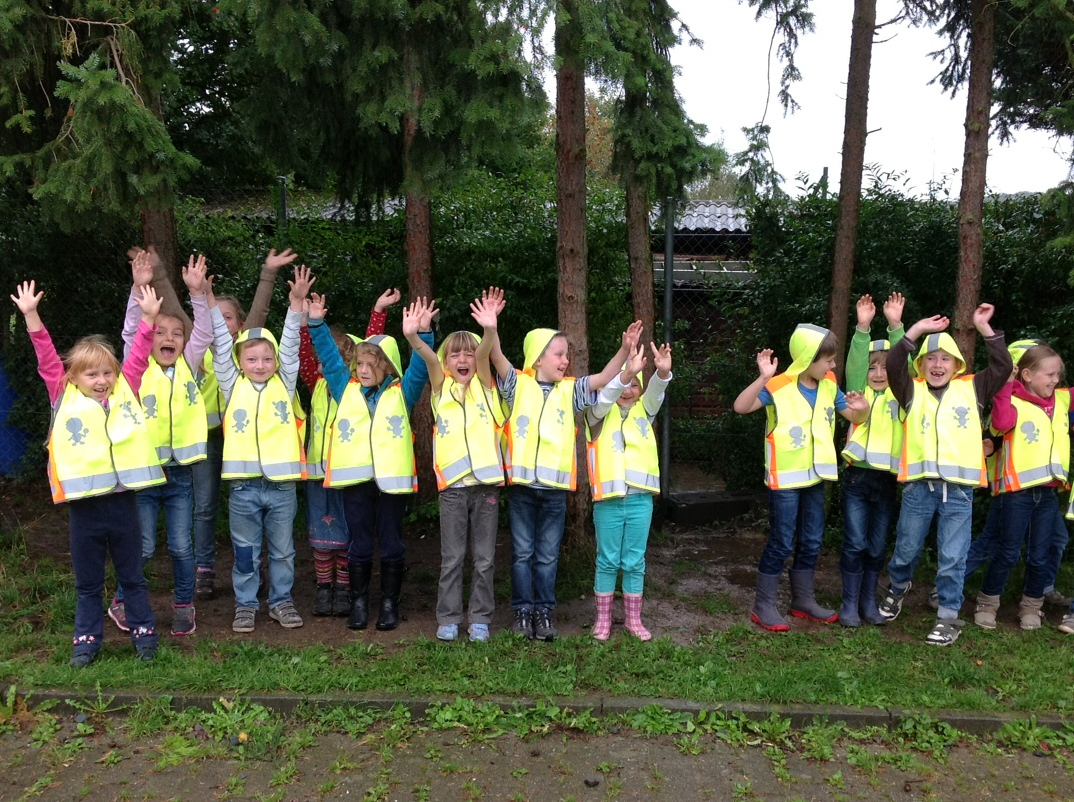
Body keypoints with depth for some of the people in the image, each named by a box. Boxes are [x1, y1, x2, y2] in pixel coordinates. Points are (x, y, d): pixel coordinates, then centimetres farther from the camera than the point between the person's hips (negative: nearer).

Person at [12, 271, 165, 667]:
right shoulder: (64, 397, 2)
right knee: (87, 582, 14)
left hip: (122, 501, 0)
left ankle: (144, 634, 26)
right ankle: (87, 640, 28)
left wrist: (148, 317, -9)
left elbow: (138, 356, 1)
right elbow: (47, 359, -3)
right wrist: (31, 315, -11)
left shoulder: (125, 392, 4)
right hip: (83, 505, 0)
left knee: (133, 576, 14)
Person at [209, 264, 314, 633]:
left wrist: (297, 301, -13)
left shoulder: (284, 384, 4)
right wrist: (208, 299, -6)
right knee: (246, 552, 12)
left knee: (282, 550, 13)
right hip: (244, 484, 0)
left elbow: (290, 345, -3)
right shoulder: (233, 385, 4)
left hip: (281, 482, 0)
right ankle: (245, 604, 26)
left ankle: (281, 600, 28)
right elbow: (221, 344, -1)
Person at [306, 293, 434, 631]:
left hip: (392, 477, -2)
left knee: (391, 545, 8)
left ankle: (389, 603, 21)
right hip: (355, 478, 2)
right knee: (359, 545, 10)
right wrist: (317, 323, 3)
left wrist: (421, 334, -23)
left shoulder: (402, 393, 4)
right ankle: (358, 603, 23)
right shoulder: (346, 388, 11)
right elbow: (329, 356, 13)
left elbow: (420, 368, -8)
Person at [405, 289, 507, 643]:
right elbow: (429, 357, -13)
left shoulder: (484, 386, 6)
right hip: (452, 485, 0)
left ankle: (480, 618, 19)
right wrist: (413, 336, -32)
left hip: (487, 483, 0)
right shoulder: (442, 388, 6)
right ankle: (448, 618, 19)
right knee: (451, 559, 7)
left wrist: (490, 329, -32)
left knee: (484, 559, 7)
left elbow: (484, 352, -14)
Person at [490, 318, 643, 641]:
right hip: (521, 484, -2)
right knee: (522, 552, 9)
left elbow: (604, 377, -1)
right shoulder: (519, 384, 2)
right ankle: (523, 610, 21)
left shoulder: (570, 390, 8)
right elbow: (498, 359, -12)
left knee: (548, 555, 10)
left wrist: (625, 349, -14)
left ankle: (543, 611, 22)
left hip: (555, 487, 2)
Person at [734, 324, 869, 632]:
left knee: (811, 542, 14)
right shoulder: (779, 387, -16)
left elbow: (854, 417, 12)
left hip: (815, 477, 7)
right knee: (781, 543, -1)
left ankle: (803, 600, 30)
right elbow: (741, 407, -27)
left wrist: (862, 408, -12)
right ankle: (763, 606, 12)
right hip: (784, 479, -6)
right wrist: (763, 379, -40)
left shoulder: (828, 386, 3)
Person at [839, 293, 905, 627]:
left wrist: (895, 325, -20)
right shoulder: (859, 391, 6)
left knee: (877, 546, 10)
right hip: (857, 476, -1)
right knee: (855, 544, 1)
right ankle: (849, 603, 12)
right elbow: (855, 362, -10)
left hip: (887, 479, 1)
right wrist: (863, 327, -23)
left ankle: (869, 602, 24)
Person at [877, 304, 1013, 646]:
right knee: (906, 550, 14)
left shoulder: (972, 389, 9)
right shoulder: (913, 392, 6)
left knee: (952, 560, 4)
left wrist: (984, 328, -6)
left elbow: (1002, 367, -1)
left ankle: (948, 618, 18)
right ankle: (897, 589, 42)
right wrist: (917, 330, -13)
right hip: (918, 486, 0)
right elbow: (893, 365, -9)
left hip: (958, 490, 0)